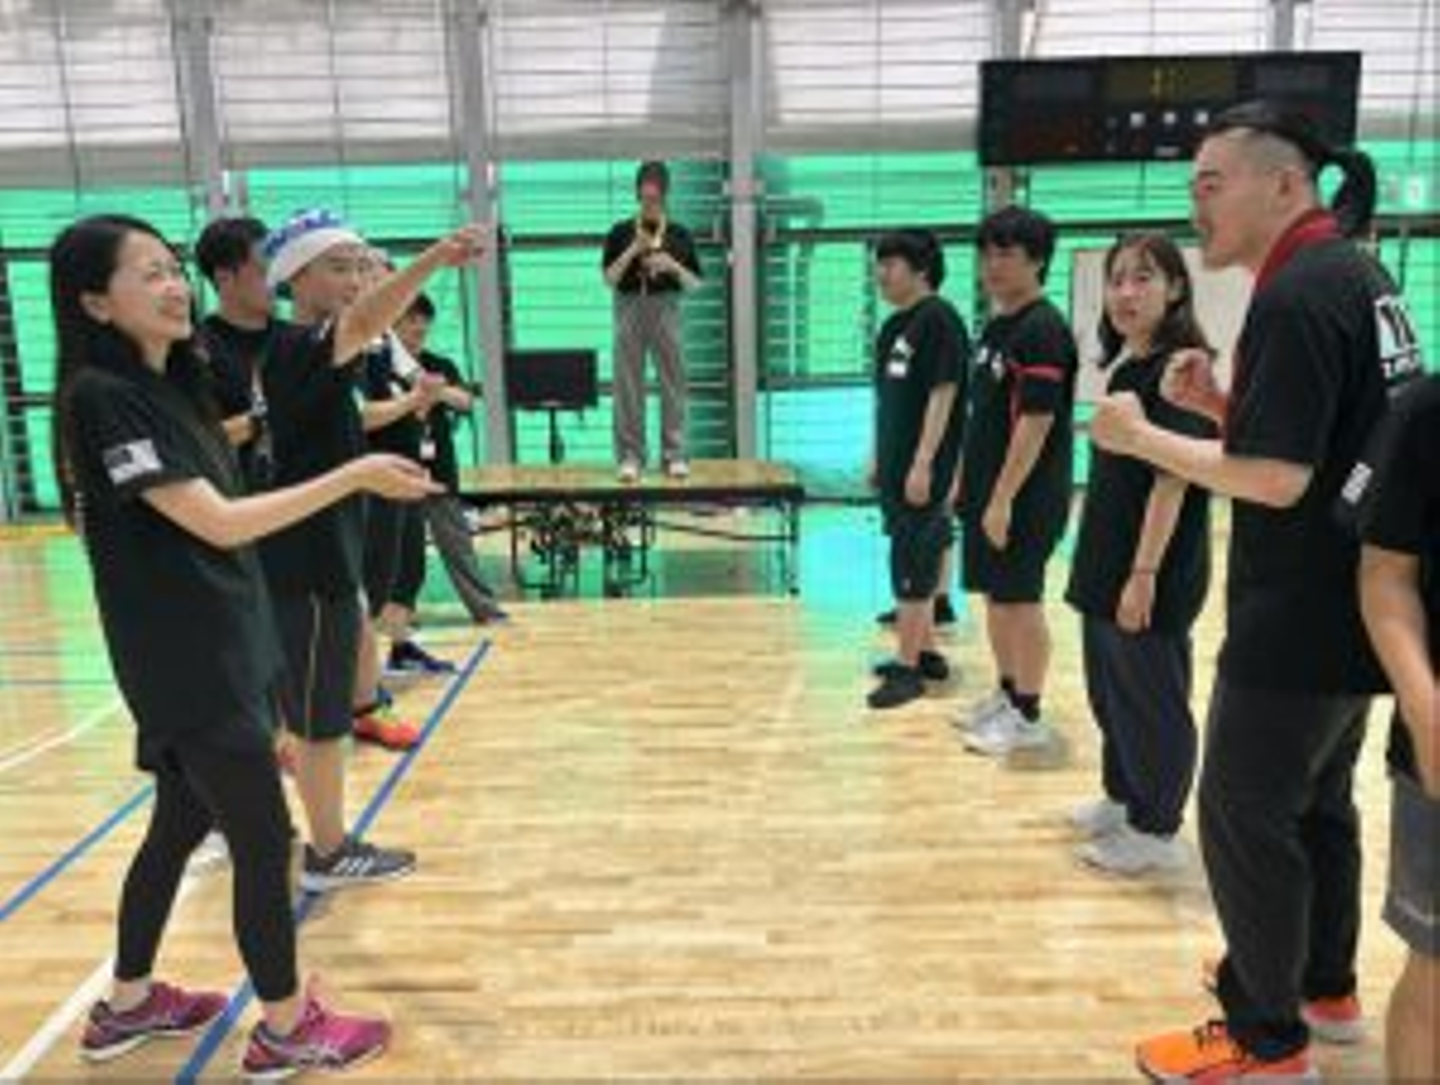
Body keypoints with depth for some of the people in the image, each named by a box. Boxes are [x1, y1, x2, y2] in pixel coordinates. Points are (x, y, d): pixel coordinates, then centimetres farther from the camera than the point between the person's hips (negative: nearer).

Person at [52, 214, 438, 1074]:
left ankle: (128, 1005, 39)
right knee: (265, 841, 2)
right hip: (186, 665, -9)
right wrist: (355, 476, -20)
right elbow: (219, 523, -23)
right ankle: (288, 1031, 20)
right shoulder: (103, 396, -18)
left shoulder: (169, 383, 9)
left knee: (181, 827, 20)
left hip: (219, 650, 9)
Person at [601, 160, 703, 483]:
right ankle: (630, 456, 9)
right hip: (629, 309, 0)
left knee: (673, 384, 2)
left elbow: (694, 284, 4)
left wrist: (673, 266, -14)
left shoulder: (680, 235, 4)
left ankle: (675, 455, 9)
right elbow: (609, 279, -1)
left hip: (666, 309, 0)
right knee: (629, 386, 1)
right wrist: (631, 252, -13)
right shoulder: (621, 232, 3)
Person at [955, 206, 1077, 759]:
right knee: (995, 597, 16)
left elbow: (1036, 421, -21)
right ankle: (1006, 696, 30)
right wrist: (966, 481, 17)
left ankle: (1028, 716, 13)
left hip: (1025, 496, -9)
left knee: (1021, 601, 0)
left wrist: (1004, 498, -22)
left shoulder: (1043, 329, -15)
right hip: (988, 489, 9)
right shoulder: (995, 326, 13)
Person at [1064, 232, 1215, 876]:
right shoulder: (1125, 364, 11)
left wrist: (1144, 572, -21)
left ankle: (1156, 830, 18)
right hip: (1107, 559, 9)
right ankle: (1120, 799, 35)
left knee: (1152, 697, 4)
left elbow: (1173, 478, -19)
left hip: (1154, 572, -9)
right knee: (1108, 689, 19)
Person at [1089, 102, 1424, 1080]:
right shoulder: (1355, 273, 11)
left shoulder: (1297, 296, -21)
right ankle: (1327, 988, 39)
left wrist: (1142, 437, -16)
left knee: (1245, 815, 2)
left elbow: (1277, 478, -26)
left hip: (1301, 617, -10)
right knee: (1317, 801, 22)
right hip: (1350, 604, 10)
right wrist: (1220, 402, 5)